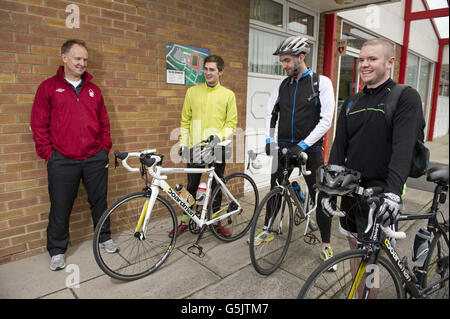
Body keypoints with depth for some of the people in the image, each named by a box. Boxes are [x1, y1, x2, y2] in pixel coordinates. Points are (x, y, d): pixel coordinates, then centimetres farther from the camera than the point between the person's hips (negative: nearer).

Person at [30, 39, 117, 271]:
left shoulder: (93, 89, 11)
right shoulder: (48, 87, 2)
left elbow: (104, 121, 14)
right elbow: (38, 125, 0)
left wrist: (105, 147, 6)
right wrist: (48, 154, -5)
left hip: (95, 159, 3)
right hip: (62, 161, -2)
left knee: (99, 201, 13)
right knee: (60, 208, 8)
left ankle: (104, 237, 34)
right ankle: (57, 250, 27)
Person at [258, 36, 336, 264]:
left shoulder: (321, 82, -7)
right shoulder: (282, 85, 7)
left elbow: (326, 120, -13)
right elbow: (270, 114, 8)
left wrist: (303, 145, -20)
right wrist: (269, 139, -7)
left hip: (310, 149, -4)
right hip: (284, 148, 4)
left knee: (319, 196, 3)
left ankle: (326, 244, 20)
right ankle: (268, 230, 32)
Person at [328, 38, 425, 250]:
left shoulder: (406, 97, -8)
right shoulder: (351, 103, 10)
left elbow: (403, 148, -21)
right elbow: (339, 145, 3)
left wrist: (393, 191, -33)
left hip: (380, 189, -5)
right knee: (354, 243, 17)